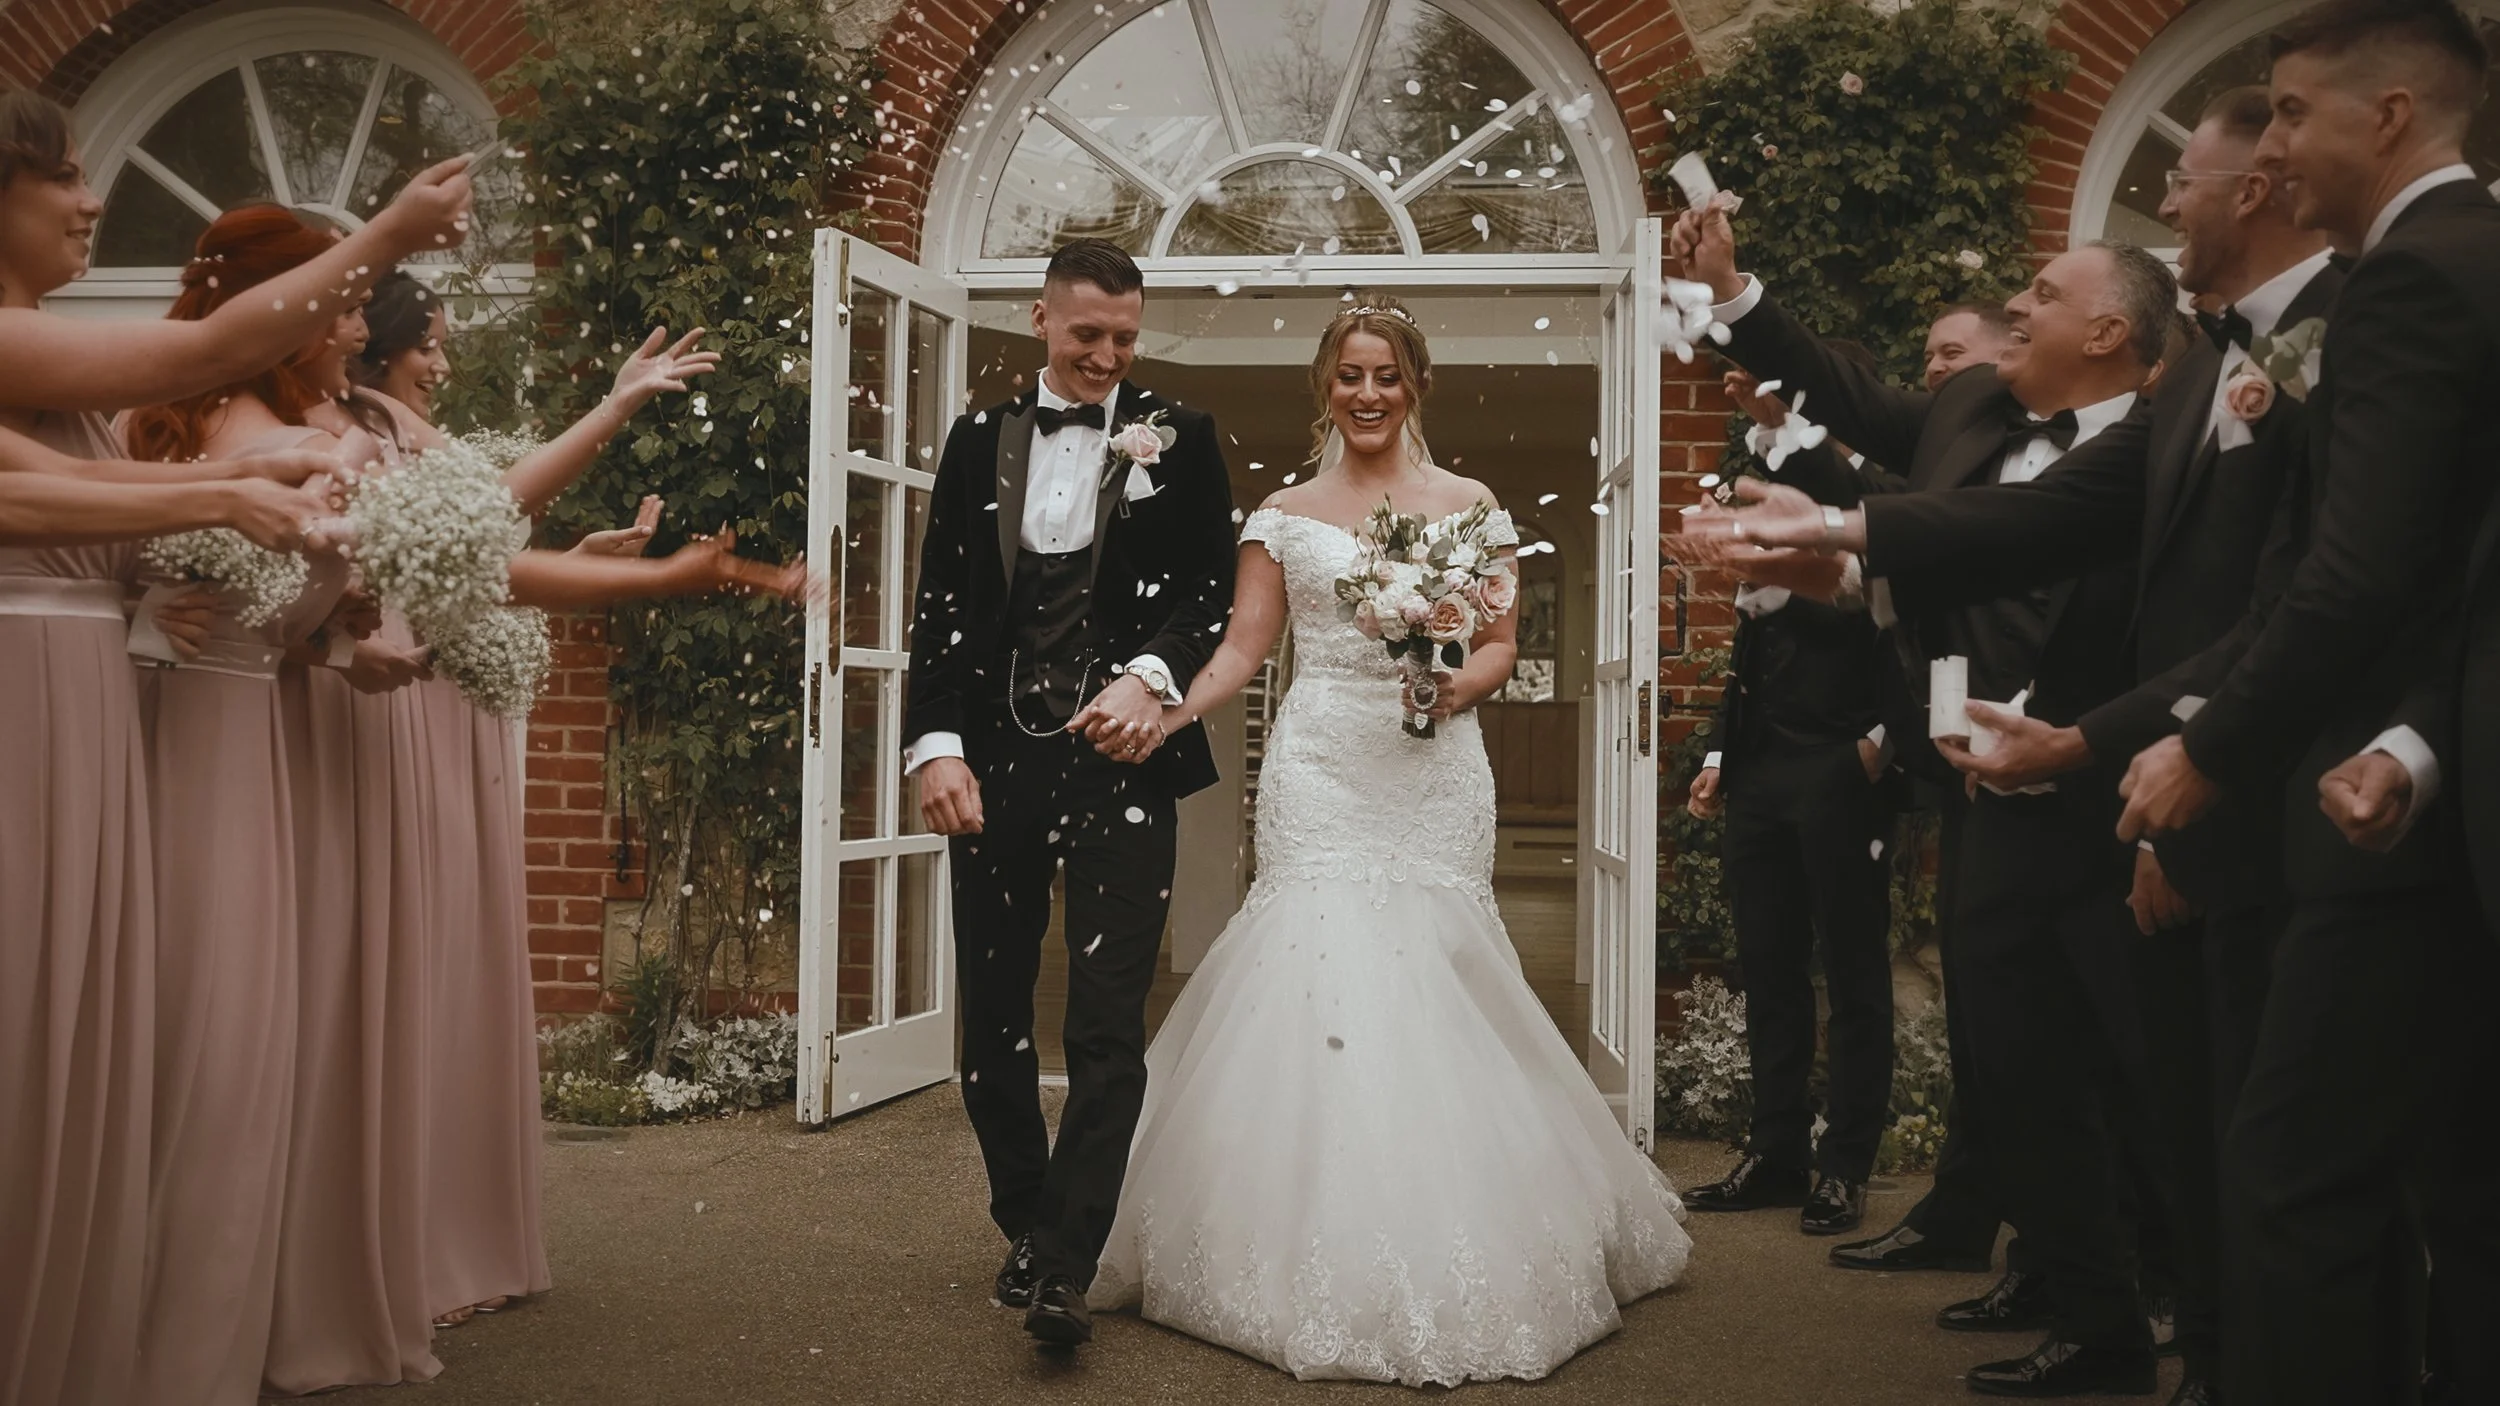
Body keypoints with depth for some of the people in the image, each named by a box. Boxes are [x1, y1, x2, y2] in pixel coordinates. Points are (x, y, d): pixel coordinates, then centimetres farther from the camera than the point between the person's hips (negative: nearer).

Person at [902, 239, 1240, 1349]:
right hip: (992, 761, 3)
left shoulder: (1179, 439, 6)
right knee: (992, 1016, 10)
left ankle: (1066, 1267, -4)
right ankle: (1024, 1225, 28)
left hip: (1118, 760, -3)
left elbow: (1211, 588, 2)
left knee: (1107, 1023, -7)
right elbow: (940, 605, 8)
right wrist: (935, 743, -3)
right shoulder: (979, 442, 12)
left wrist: (1152, 674, -17)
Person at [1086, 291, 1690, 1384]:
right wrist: (1169, 712, -12)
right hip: (1319, 772, 0)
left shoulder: (1469, 506, 10)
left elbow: (1501, 643, 8)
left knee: (1429, 982, -2)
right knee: (1315, 972, -7)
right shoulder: (1284, 516, 11)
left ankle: (1442, 1266, 12)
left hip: (1432, 774, 0)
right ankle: (1316, 1256, 2)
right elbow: (1242, 648, 5)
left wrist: (1459, 687, -14)